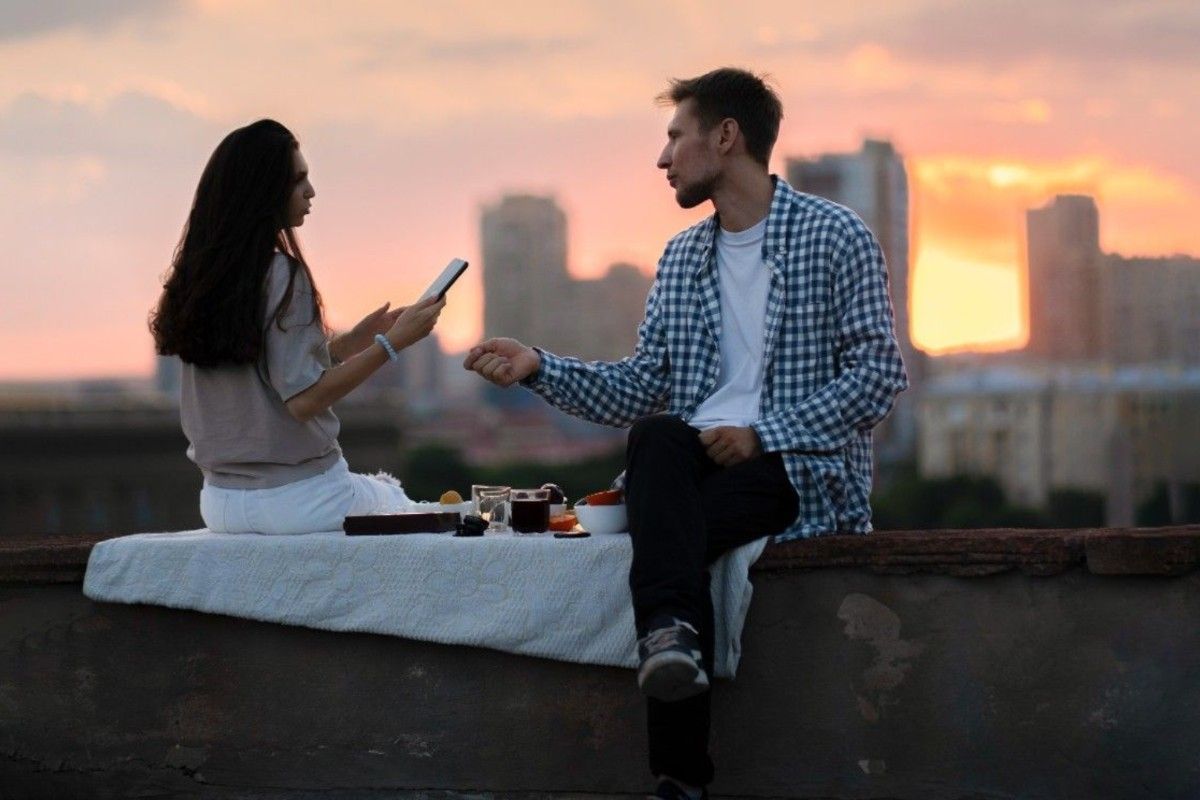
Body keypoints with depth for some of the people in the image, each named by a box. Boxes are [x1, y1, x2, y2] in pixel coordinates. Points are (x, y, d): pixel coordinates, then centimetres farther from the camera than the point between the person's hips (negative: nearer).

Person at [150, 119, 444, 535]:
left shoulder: (199, 275, 6)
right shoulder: (281, 275, -17)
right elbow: (303, 398, -21)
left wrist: (351, 341, 15)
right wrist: (392, 343, -16)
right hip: (295, 497, -7)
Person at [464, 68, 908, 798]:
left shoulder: (836, 238, -1)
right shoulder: (681, 259, 19)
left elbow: (881, 373, -8)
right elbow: (641, 389, 15)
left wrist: (764, 436, -16)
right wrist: (539, 367, 1)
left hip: (806, 466, -4)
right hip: (698, 460, 4)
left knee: (665, 534, -31)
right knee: (656, 437, -31)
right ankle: (672, 630, -53)